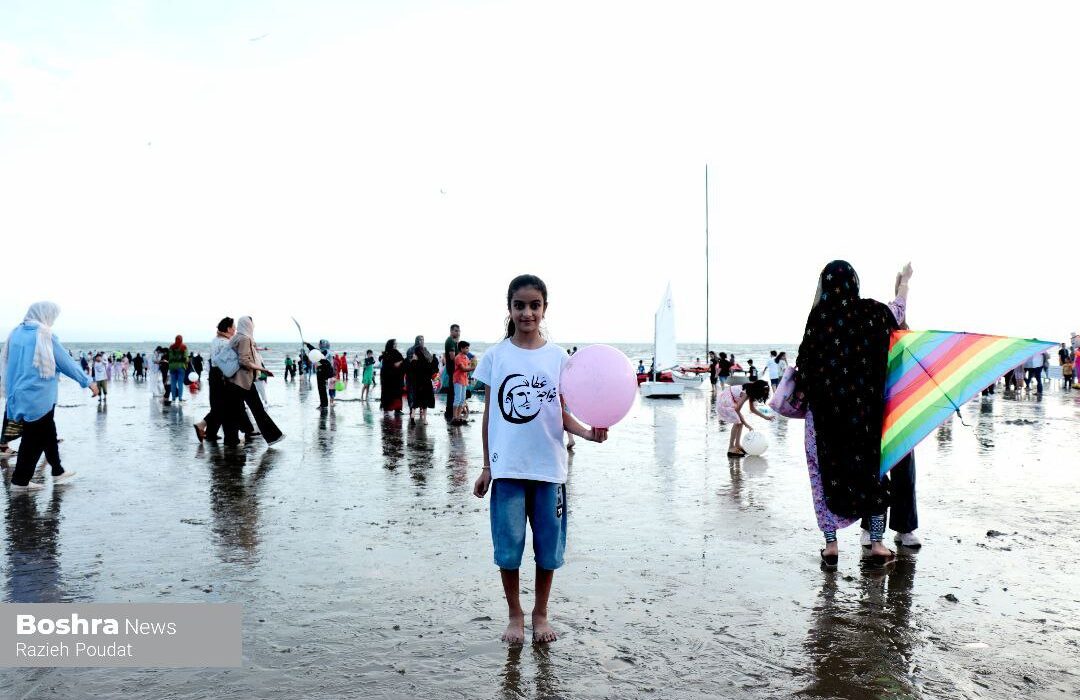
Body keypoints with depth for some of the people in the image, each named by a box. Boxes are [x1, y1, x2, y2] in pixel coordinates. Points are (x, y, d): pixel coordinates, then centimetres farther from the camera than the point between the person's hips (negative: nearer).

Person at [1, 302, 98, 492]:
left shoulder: (17, 333, 6)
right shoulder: (44, 336, -13)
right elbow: (67, 362, -10)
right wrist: (88, 381, -1)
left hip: (20, 395, 8)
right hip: (38, 397, -8)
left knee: (48, 433, 17)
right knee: (34, 439, 2)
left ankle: (57, 472, 25)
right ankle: (20, 481, 5)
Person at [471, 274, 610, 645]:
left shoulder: (557, 357, 2)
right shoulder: (495, 356, 1)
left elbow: (563, 413, 2)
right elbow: (489, 414, 5)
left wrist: (587, 432, -18)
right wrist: (486, 467, 5)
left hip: (548, 467, 1)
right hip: (507, 467, 0)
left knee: (548, 547, 9)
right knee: (508, 546, 6)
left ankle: (540, 614, 29)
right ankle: (515, 615, 26)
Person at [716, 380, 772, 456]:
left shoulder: (752, 392, -1)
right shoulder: (746, 393, -28)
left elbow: (752, 409, 11)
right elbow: (737, 410, -25)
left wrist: (765, 417, 8)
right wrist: (746, 424, -22)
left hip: (731, 400, 10)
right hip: (725, 399, -10)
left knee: (741, 421, 7)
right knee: (737, 422, -14)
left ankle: (737, 445, 13)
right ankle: (731, 448, -10)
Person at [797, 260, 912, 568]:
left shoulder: (819, 315, -7)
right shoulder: (872, 311, 0)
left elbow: (807, 358, -8)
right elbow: (899, 309, 21)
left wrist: (802, 390, 7)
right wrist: (904, 281, 38)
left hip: (826, 406, -1)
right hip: (865, 407, 2)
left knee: (827, 471, 8)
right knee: (871, 468, 12)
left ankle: (831, 546, 10)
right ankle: (877, 545, 14)